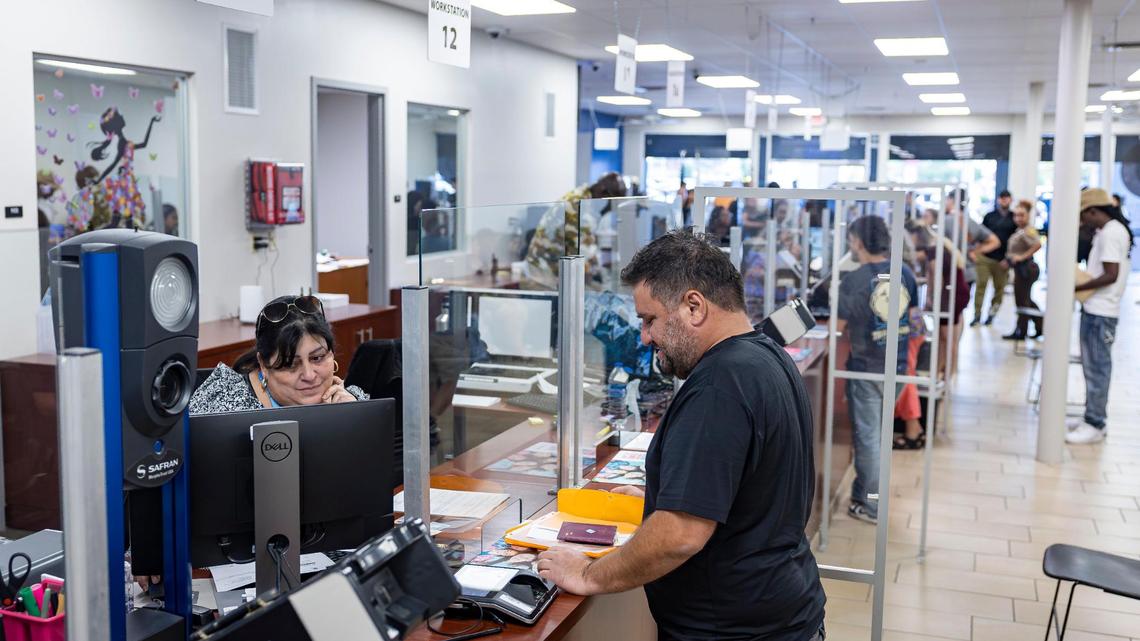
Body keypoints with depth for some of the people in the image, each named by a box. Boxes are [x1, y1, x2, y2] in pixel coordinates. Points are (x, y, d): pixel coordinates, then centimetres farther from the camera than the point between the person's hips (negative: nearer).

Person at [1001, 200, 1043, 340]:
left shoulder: (1028, 230, -17)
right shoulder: (1019, 231, 11)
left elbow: (1038, 244, -34)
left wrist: (1023, 256, -28)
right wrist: (1009, 260, 13)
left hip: (1025, 269, -10)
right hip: (1020, 269, 10)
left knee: (1022, 301, 1)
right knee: (1026, 300, 17)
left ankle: (1020, 332, 11)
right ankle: (1041, 326, 25)